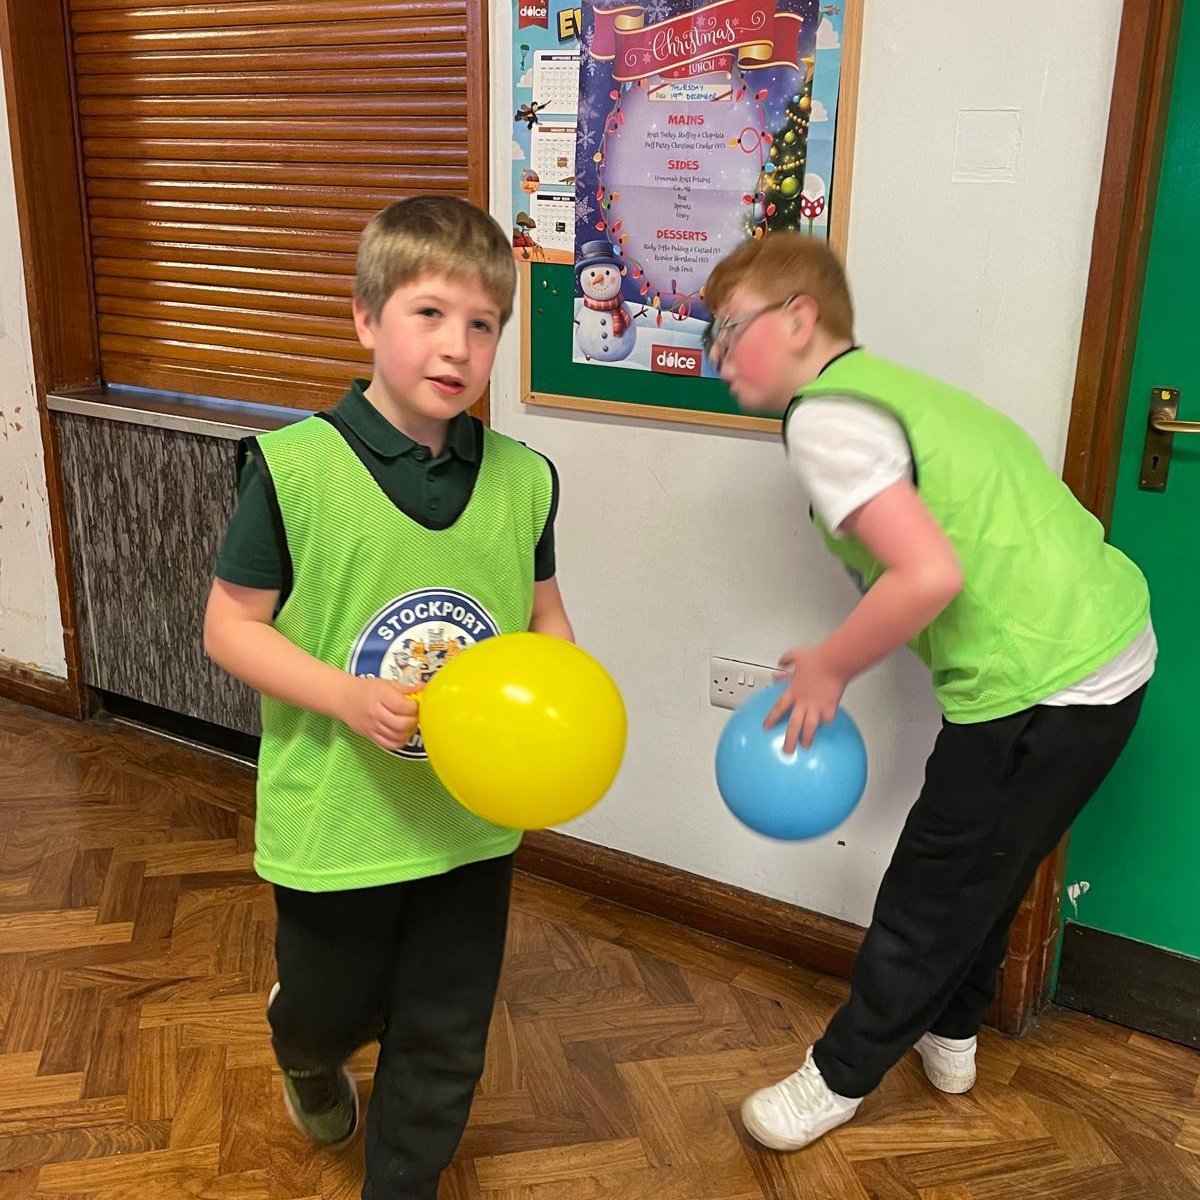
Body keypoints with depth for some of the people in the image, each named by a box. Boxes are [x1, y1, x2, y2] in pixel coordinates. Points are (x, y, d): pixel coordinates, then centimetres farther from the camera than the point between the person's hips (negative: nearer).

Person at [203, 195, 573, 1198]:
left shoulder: (523, 479, -4)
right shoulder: (293, 467, -15)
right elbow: (230, 625, -10)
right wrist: (350, 697, -24)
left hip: (475, 817, 3)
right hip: (334, 818, -2)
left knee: (445, 1045, 16)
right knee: (330, 1006, 23)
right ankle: (308, 1057, 61)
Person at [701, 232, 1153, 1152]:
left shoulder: (824, 417, -15)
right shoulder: (893, 387, 15)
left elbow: (930, 575, -26)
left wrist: (828, 668, -11)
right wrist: (841, 663, 11)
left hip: (1041, 687, -9)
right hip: (1111, 648, 9)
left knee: (931, 893, 8)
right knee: (982, 869, 26)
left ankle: (840, 1078, 27)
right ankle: (948, 1034, 46)